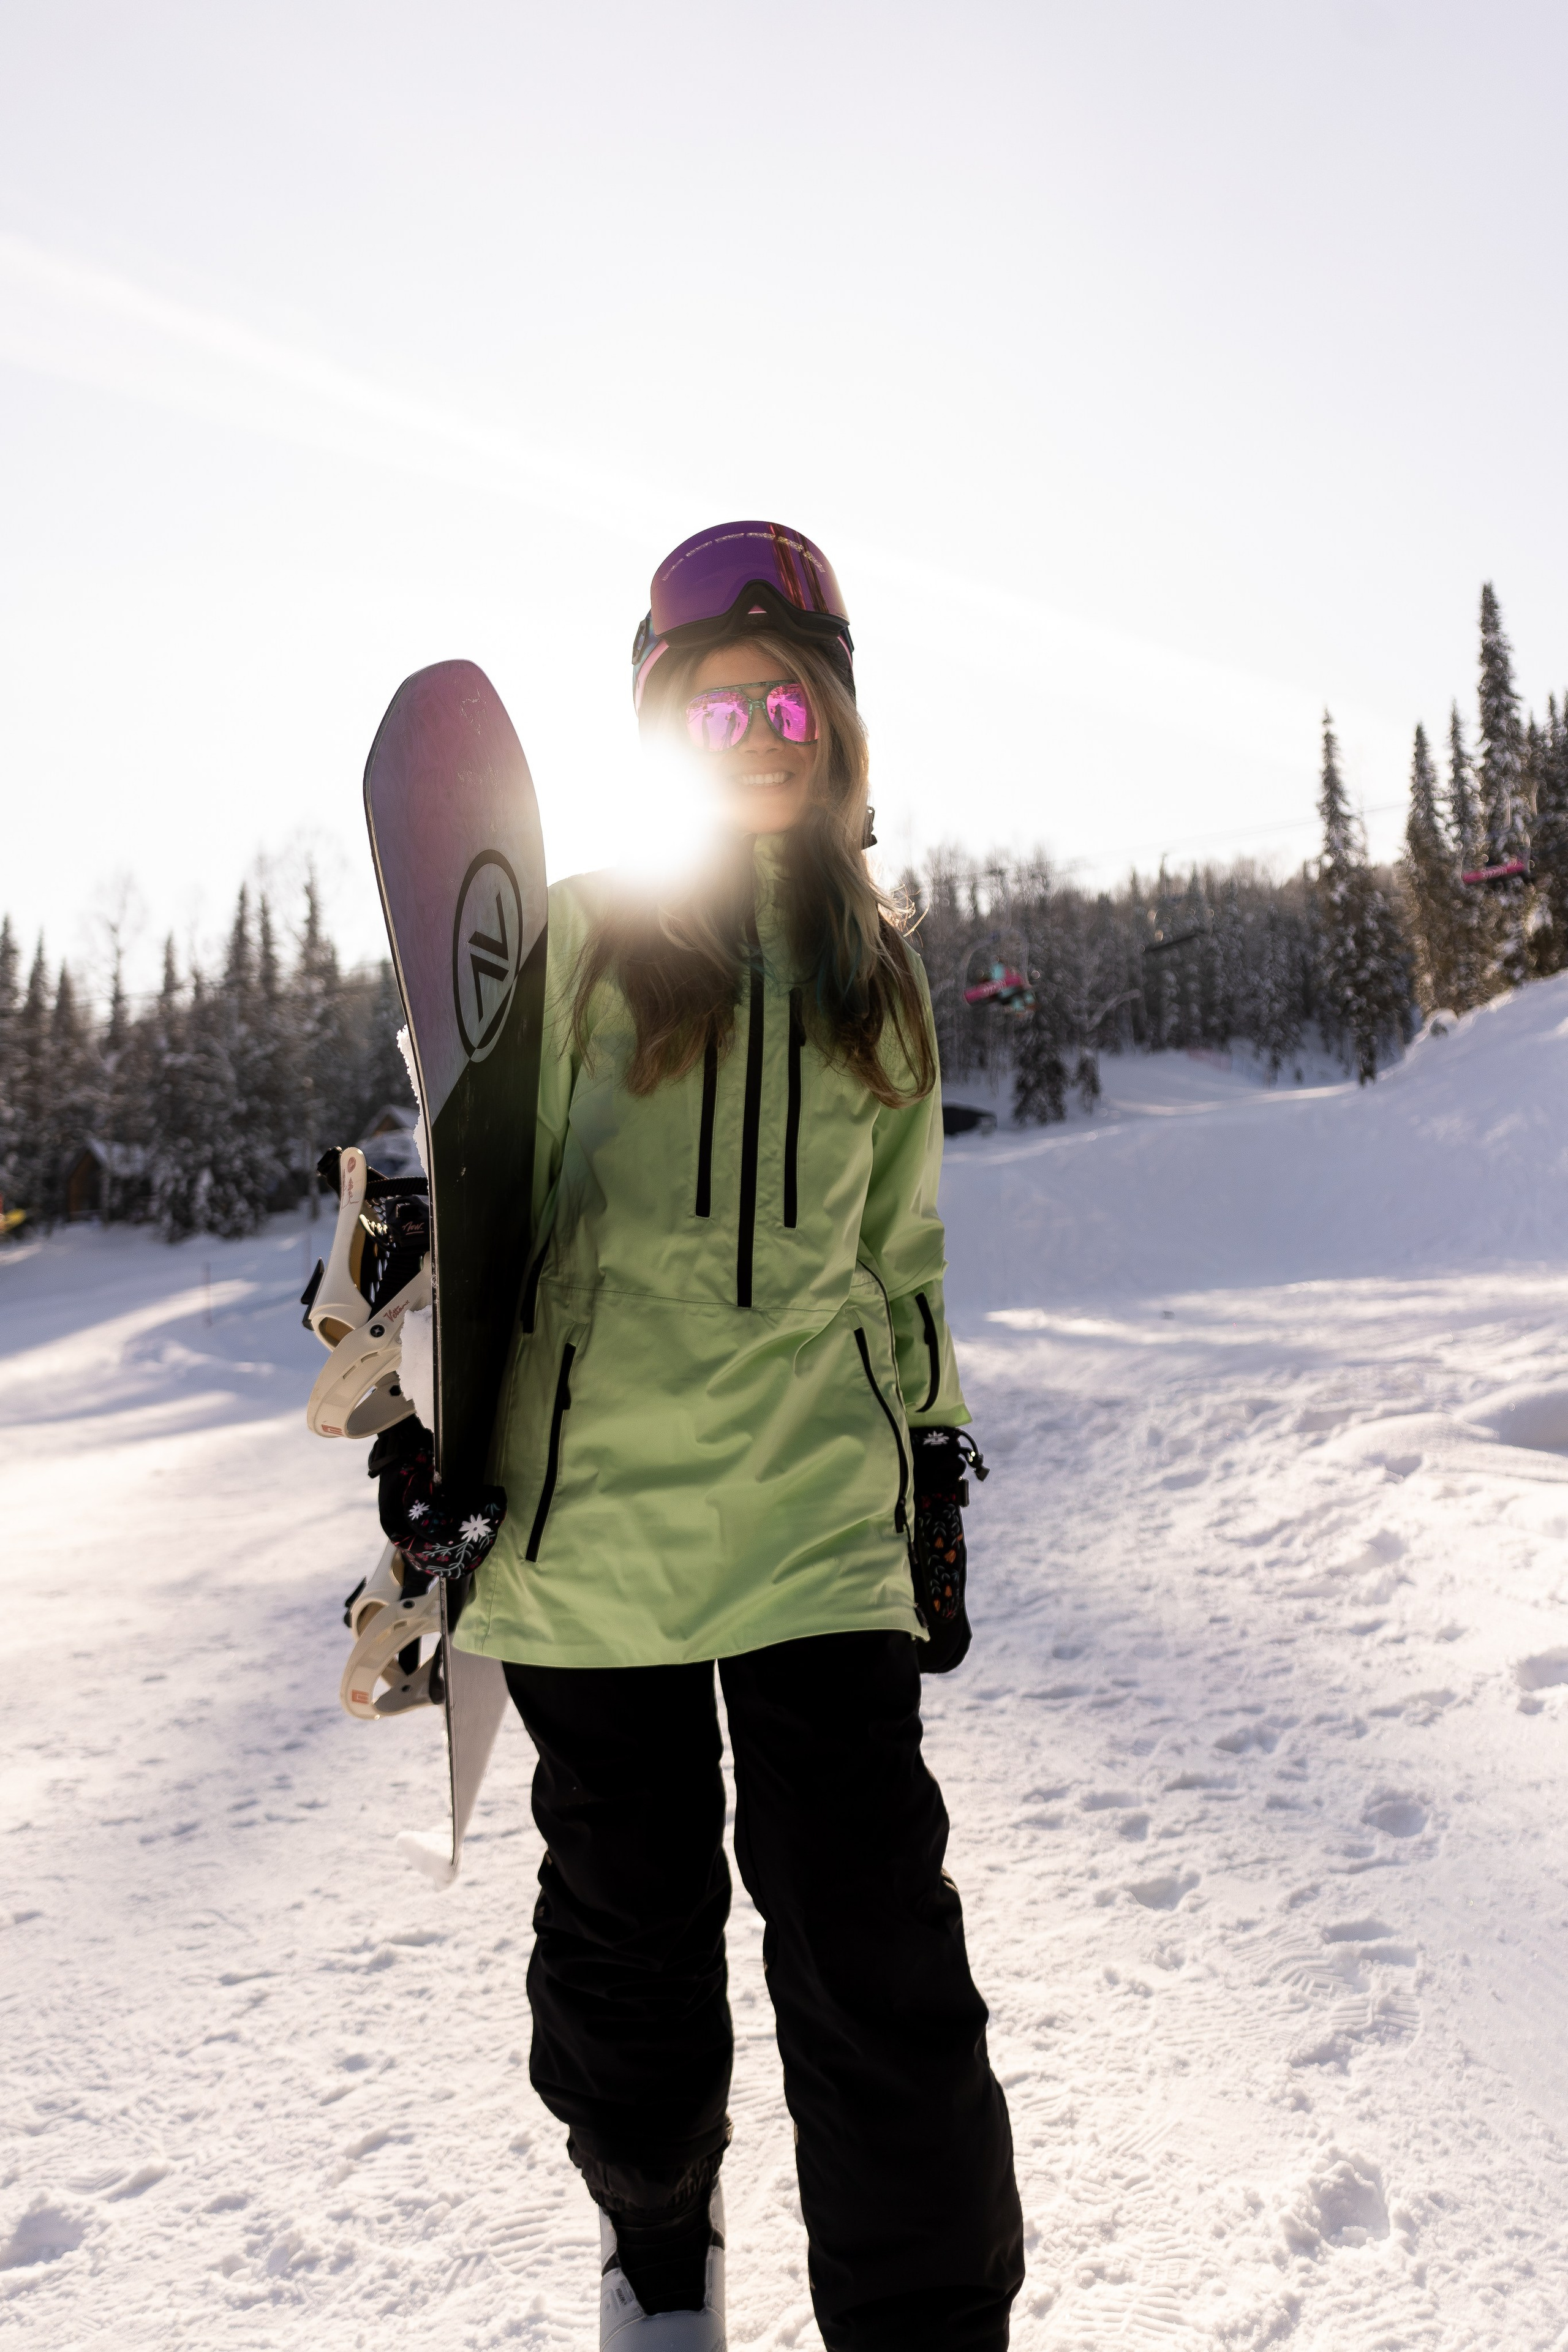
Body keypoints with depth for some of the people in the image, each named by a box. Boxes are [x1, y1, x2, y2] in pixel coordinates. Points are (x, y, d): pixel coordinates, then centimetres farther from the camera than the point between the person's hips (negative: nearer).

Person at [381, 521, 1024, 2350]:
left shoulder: (877, 973, 12)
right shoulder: (576, 939, 2)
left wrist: (934, 1466, 15)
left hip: (822, 1516, 2)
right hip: (596, 1513, -1)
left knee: (879, 1958, -3)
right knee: (628, 1925, 13)